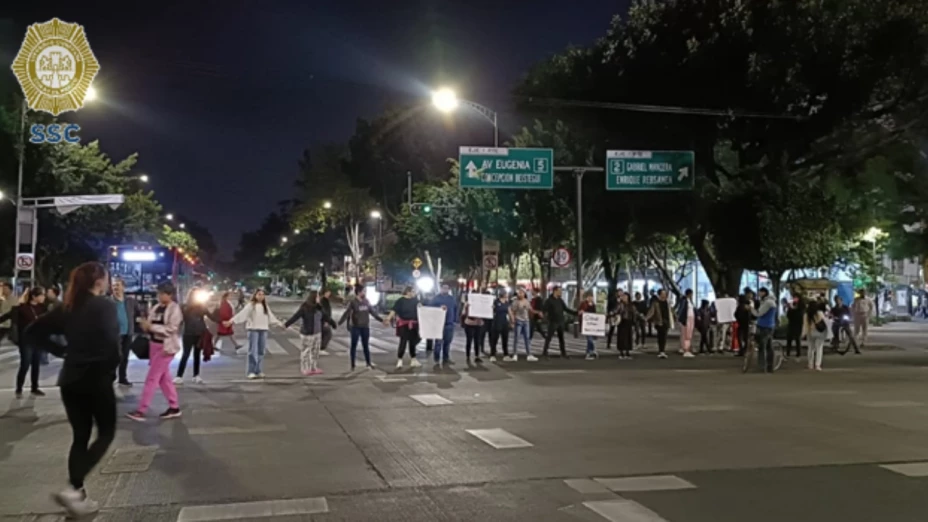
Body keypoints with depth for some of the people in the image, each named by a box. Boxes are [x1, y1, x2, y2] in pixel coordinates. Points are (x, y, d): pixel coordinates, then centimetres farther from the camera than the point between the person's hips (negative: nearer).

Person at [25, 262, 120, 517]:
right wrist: (112, 368, -3)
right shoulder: (106, 306, -11)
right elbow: (111, 342, -20)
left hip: (70, 379, 6)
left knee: (80, 437, 14)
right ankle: (72, 489, -6)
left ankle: (78, 496, 17)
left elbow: (33, 333, 6)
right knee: (106, 433, 7)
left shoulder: (67, 307, 8)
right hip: (97, 378, -6)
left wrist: (62, 350, 9)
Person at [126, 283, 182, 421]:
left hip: (165, 346, -8)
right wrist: (145, 324, -12)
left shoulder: (175, 309, -11)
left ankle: (141, 411, -4)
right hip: (154, 344, 8)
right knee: (164, 378, 12)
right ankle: (174, 407, 20)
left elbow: (171, 329, -19)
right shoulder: (156, 307, 9)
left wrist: (151, 327, -22)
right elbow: (151, 324, 11)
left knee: (152, 378, -7)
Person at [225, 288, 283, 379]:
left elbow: (271, 316, 25)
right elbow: (242, 314, -12)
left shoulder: (265, 306, 15)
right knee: (253, 351, -7)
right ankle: (251, 371, -3)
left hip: (263, 330, 5)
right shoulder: (251, 305, -3)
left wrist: (279, 323, 29)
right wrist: (231, 321, -22)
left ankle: (258, 371, 13)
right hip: (253, 330, -5)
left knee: (261, 351, 6)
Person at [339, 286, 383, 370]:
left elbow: (373, 312, 14)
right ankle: (352, 365, 11)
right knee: (354, 346, 4)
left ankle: (368, 363, 23)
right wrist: (339, 323, -21)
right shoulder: (353, 302, -9)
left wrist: (381, 320, 18)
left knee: (366, 345, 11)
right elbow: (346, 313, -13)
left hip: (365, 327, 4)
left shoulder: (367, 302, 5)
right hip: (355, 327, -4)